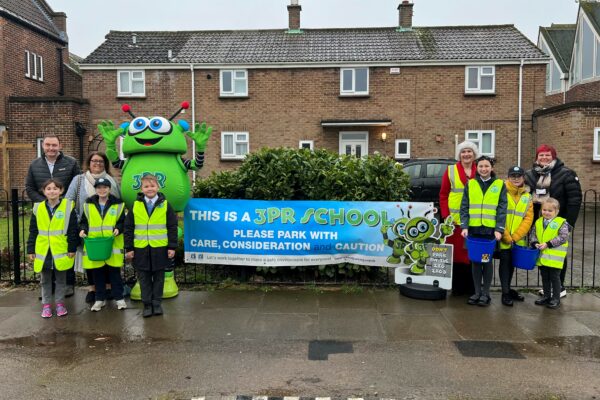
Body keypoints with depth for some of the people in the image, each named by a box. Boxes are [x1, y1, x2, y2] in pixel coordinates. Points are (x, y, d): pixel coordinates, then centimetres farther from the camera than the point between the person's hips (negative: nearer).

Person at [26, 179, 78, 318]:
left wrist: (72, 248, -7)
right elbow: (33, 231, 6)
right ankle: (46, 305, 24)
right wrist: (31, 250, 5)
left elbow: (73, 230, -5)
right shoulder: (38, 208, 1)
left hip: (61, 251, -2)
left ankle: (60, 303, 24)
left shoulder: (68, 207, -6)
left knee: (61, 279, 11)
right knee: (45, 280, 13)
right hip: (43, 251, 2)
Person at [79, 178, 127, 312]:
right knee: (97, 273, 9)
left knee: (114, 272, 4)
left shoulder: (118, 204, 2)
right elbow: (84, 221, 11)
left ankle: (119, 298, 15)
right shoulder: (88, 205, 6)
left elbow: (122, 221, 4)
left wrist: (118, 229, -14)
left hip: (113, 245, -2)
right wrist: (83, 229, -8)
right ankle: (100, 299, 21)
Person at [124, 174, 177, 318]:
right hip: (141, 249, 1)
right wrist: (129, 248, 2)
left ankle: (157, 303, 22)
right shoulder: (135, 205, 3)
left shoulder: (165, 205, 0)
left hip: (160, 248, -1)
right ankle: (147, 304, 20)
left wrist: (172, 247, -4)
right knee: (144, 278, 9)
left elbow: (172, 227, 1)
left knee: (158, 277, 10)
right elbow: (128, 228, 5)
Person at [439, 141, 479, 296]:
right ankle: (457, 287, 12)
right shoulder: (451, 170, 4)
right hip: (455, 219, -1)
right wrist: (446, 216, -5)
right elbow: (443, 195, 4)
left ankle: (471, 287, 16)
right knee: (456, 252, 2)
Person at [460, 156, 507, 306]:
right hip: (473, 229, 2)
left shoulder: (500, 185, 3)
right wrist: (464, 226, -6)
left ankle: (485, 293, 15)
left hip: (491, 229, -2)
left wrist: (499, 229, -10)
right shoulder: (470, 184, 7)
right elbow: (464, 207, 4)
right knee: (476, 261, 8)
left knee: (488, 261, 5)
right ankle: (477, 292, 18)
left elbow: (502, 209, -1)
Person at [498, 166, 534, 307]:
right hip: (503, 238, -4)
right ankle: (505, 293, 5)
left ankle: (508, 289, 29)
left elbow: (528, 218, 3)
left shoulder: (527, 196, 8)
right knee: (505, 262, -3)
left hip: (518, 239, 5)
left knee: (512, 263, 15)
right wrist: (505, 235, -14)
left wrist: (515, 236, -9)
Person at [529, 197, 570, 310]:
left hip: (555, 257, -5)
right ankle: (546, 296, 29)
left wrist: (548, 244, -20)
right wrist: (535, 243, -11)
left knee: (555, 277, 4)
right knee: (545, 277, 16)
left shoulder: (561, 223, -8)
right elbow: (532, 234, 9)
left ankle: (556, 299, 16)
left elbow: (563, 237, -15)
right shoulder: (538, 222, 7)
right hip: (542, 257, 5)